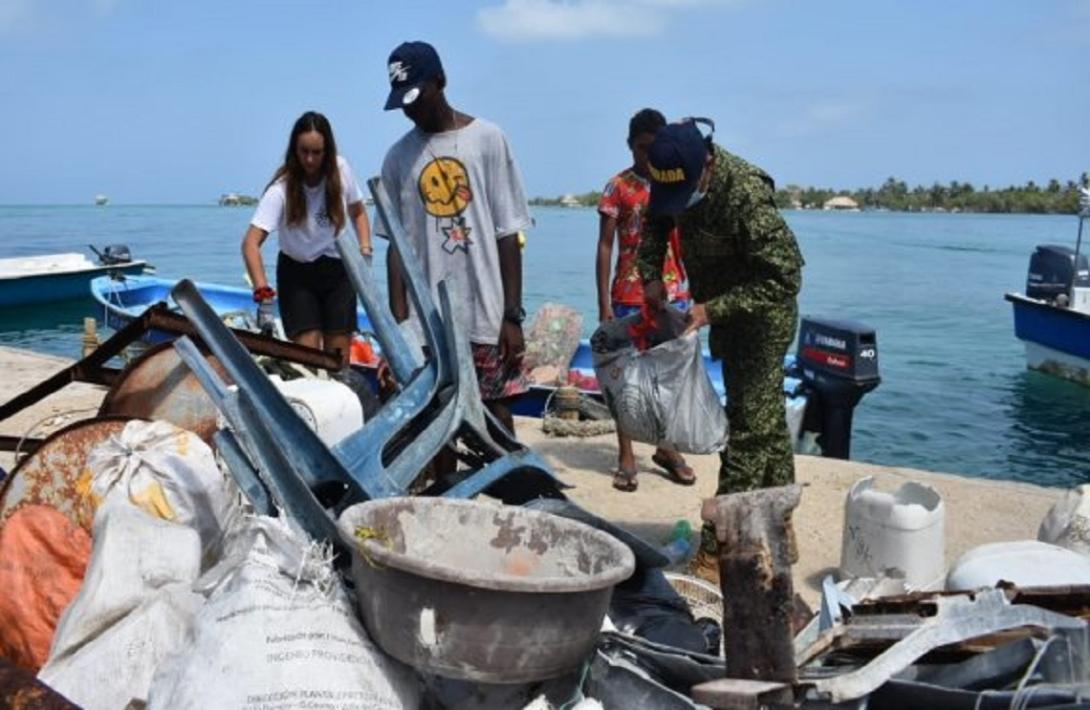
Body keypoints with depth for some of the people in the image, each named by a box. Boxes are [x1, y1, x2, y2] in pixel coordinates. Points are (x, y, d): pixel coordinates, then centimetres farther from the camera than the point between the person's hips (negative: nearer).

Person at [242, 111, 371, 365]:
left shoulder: (340, 169, -9)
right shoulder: (281, 189, -21)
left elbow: (358, 212, 10)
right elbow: (251, 243, -29)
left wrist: (365, 247, -6)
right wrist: (261, 287, -43)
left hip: (337, 270, 3)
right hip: (297, 273, -3)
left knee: (339, 356, 1)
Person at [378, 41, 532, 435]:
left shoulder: (487, 140, 0)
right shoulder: (398, 157, 7)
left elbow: (508, 234, -1)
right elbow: (397, 245, 8)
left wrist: (513, 314, -5)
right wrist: (398, 321, 1)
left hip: (487, 318, -2)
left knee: (496, 418, 4)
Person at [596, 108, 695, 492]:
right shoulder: (618, 187, -2)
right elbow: (605, 247, -3)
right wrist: (604, 303, -9)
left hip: (673, 294, 3)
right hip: (630, 296, -3)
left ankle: (667, 448, 23)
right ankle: (626, 456, 10)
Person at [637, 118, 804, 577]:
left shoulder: (745, 195, -32)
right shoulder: (675, 178, -9)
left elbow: (786, 276, -31)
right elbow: (656, 225, 9)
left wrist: (712, 309, -32)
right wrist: (651, 276, -8)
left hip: (762, 318, -8)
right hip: (727, 314, 8)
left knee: (749, 427, -6)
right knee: (768, 422, 17)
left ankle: (721, 549, -1)